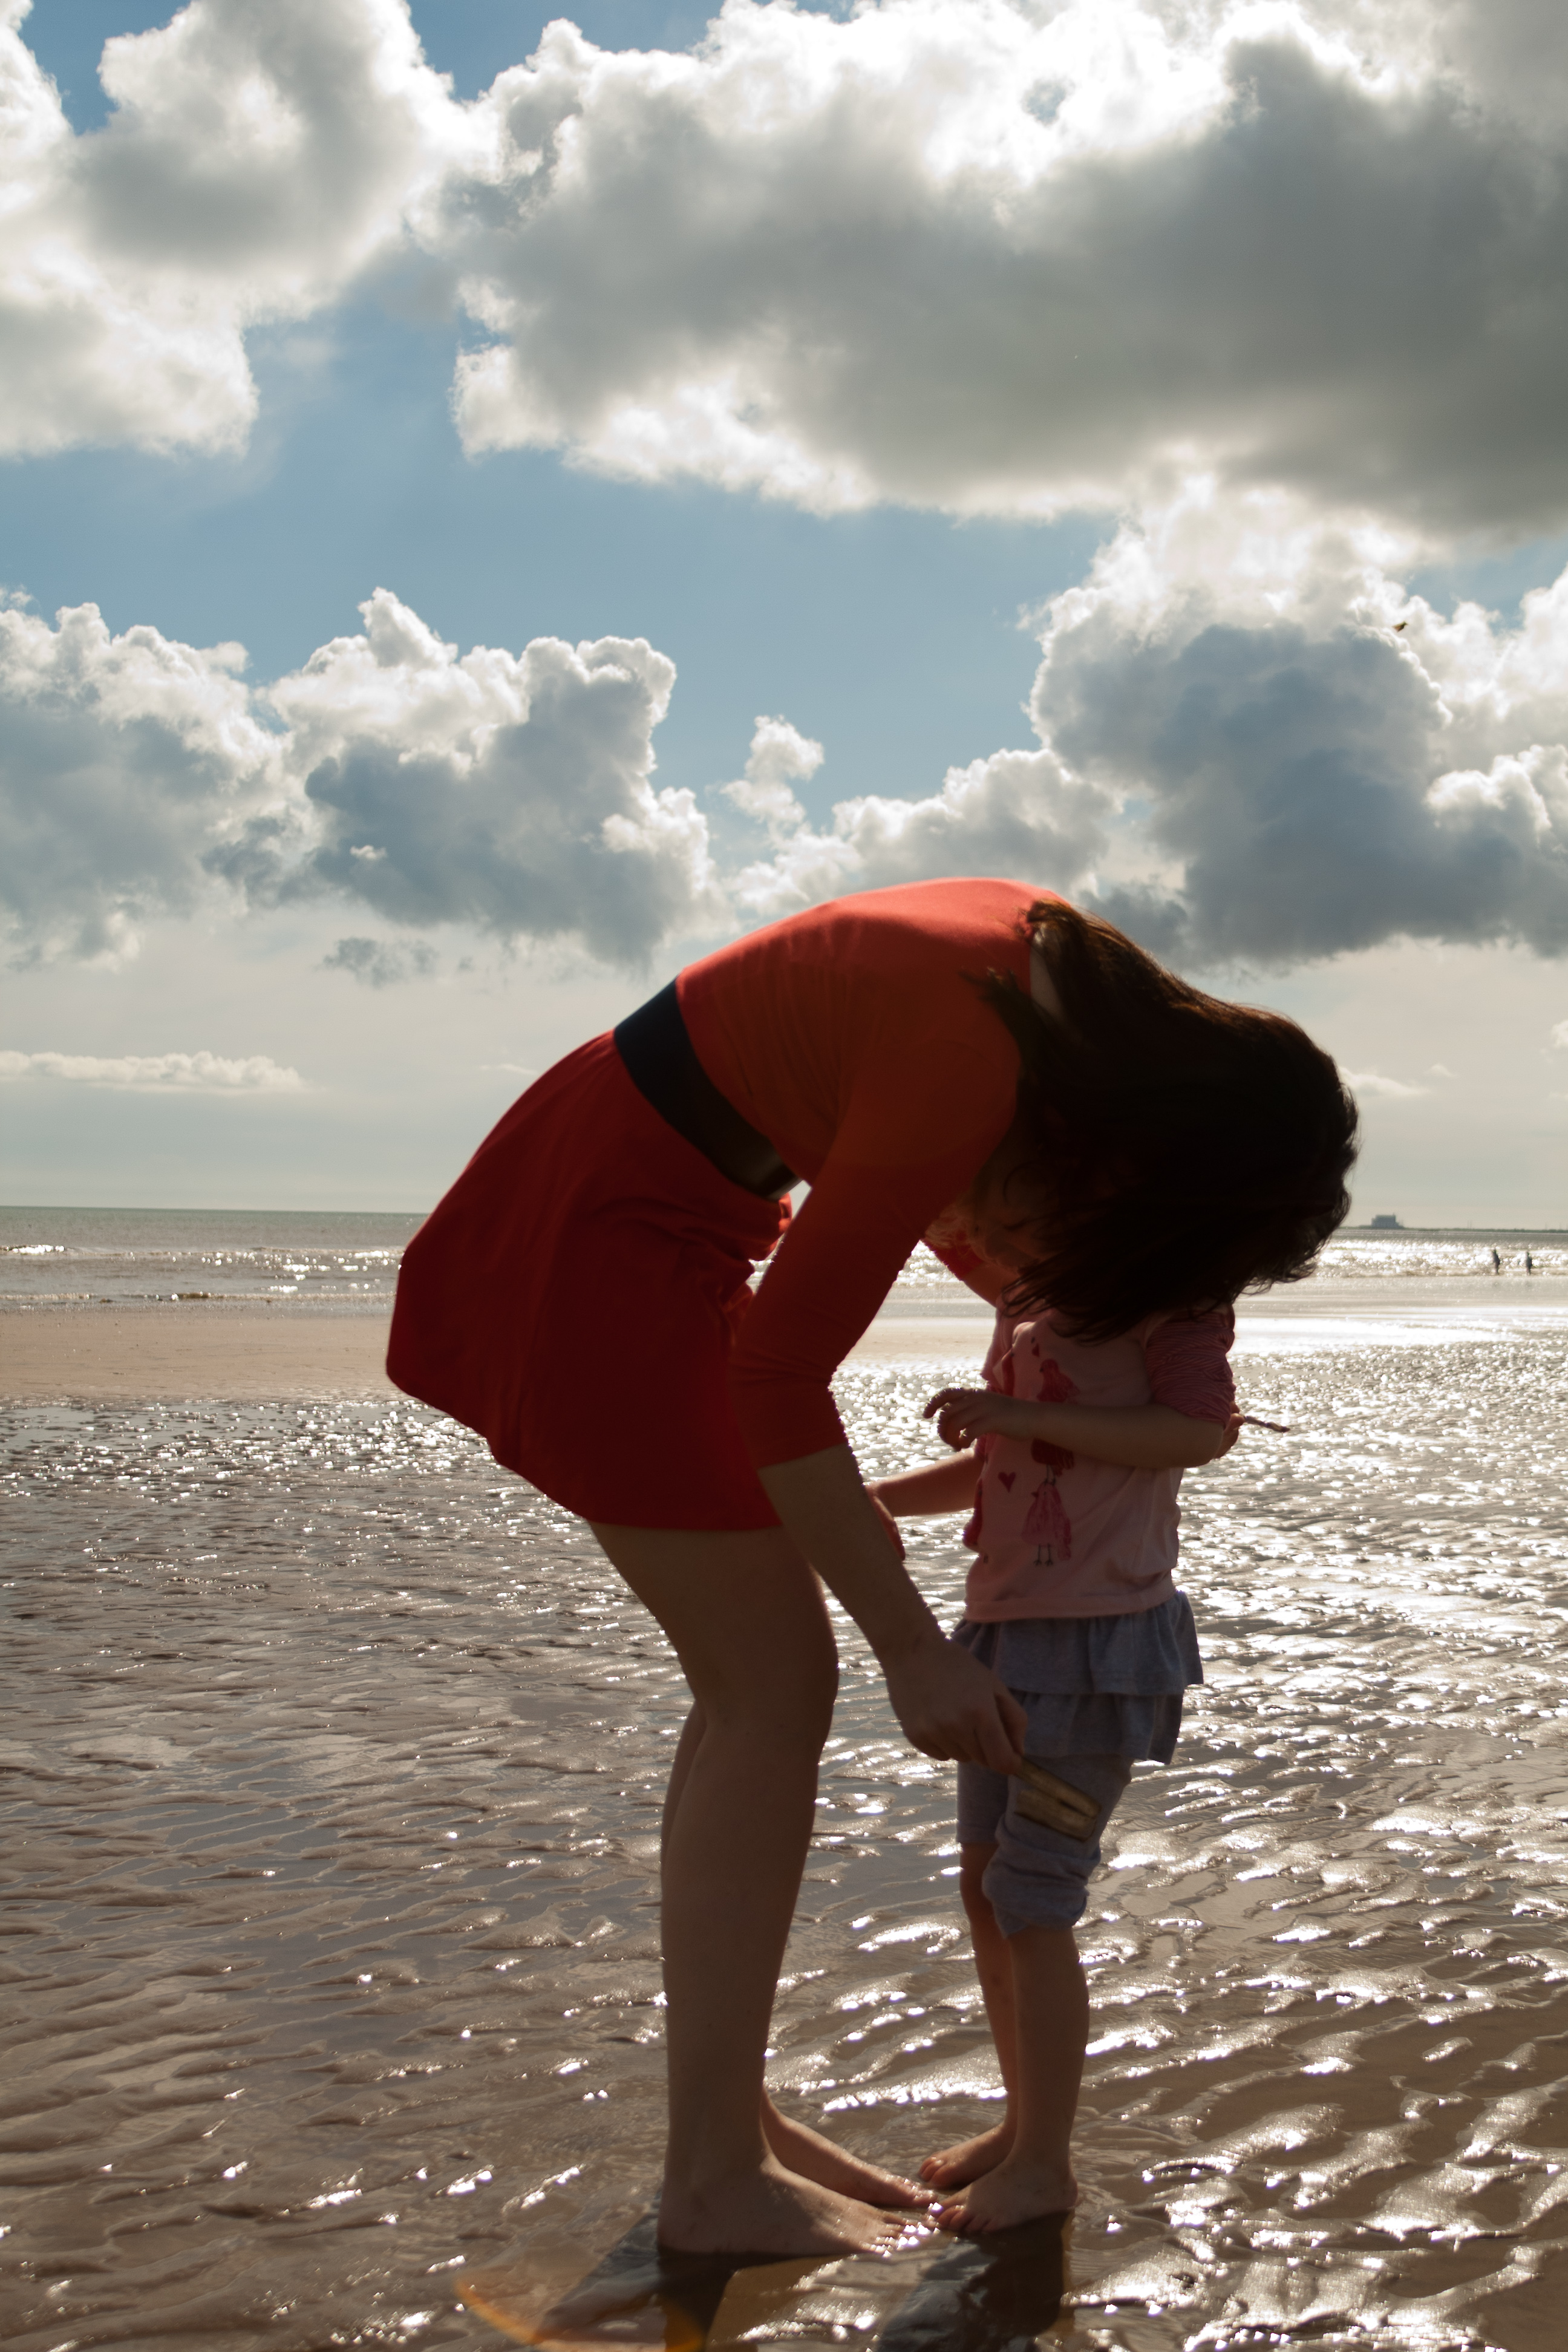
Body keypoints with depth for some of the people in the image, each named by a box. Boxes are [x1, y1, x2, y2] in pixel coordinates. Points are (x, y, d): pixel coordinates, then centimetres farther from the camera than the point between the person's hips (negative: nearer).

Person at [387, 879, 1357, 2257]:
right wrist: (916, 1649, -20)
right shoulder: (964, 1076, -29)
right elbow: (778, 1376, -24)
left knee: (757, 1677, 10)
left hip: (637, 1207, 10)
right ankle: (715, 2180, 3)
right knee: (779, 1686, -7)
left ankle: (727, 2115, 18)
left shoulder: (1060, 963, -3)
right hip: (607, 1235, -10)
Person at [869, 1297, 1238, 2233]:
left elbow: (1201, 1430, -23)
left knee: (1033, 1897, -4)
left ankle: (1045, 2163, 10)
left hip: (1102, 1634, -9)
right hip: (1007, 1624, 9)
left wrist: (1024, 1416, -24)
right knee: (985, 1882, 14)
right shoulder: (1025, 1293, 14)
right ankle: (1026, 2121, 29)